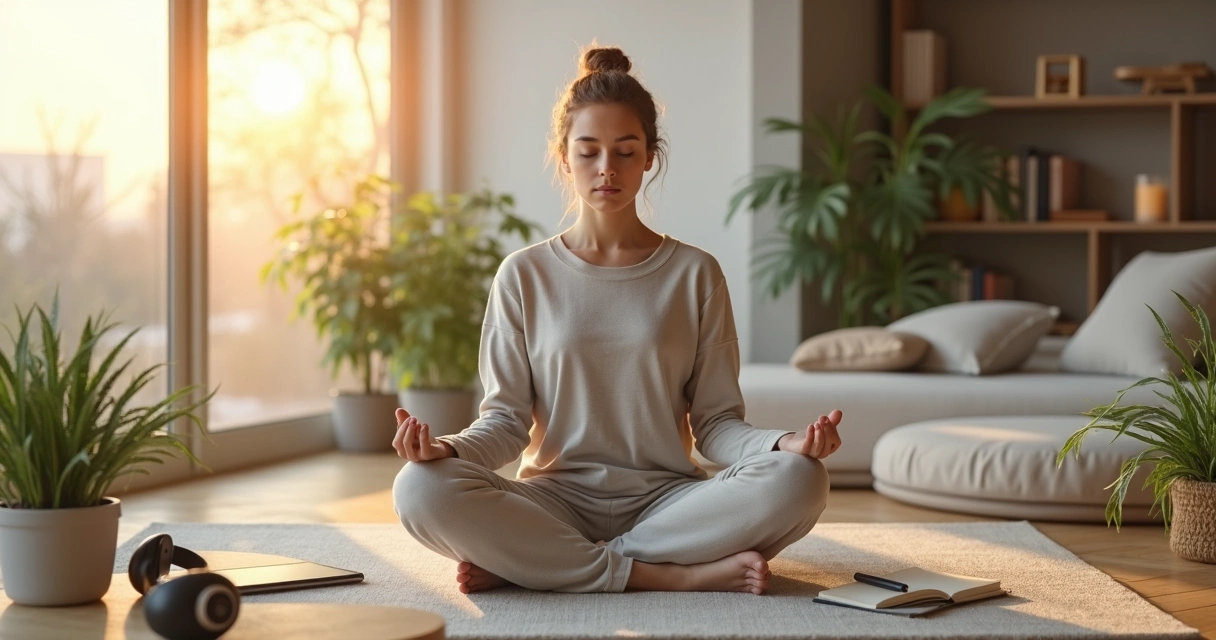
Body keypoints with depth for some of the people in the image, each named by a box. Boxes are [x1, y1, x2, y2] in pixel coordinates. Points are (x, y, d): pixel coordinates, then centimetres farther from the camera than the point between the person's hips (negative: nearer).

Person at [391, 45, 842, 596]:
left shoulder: (694, 274, 7)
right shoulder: (525, 276, 7)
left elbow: (715, 422, 3)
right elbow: (507, 420, 4)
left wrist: (784, 445, -18)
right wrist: (449, 448, -18)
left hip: (665, 499, 1)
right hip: (555, 499, 0)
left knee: (797, 481, -29)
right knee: (421, 489, -30)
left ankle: (526, 564, -23)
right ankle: (679, 575, -26)